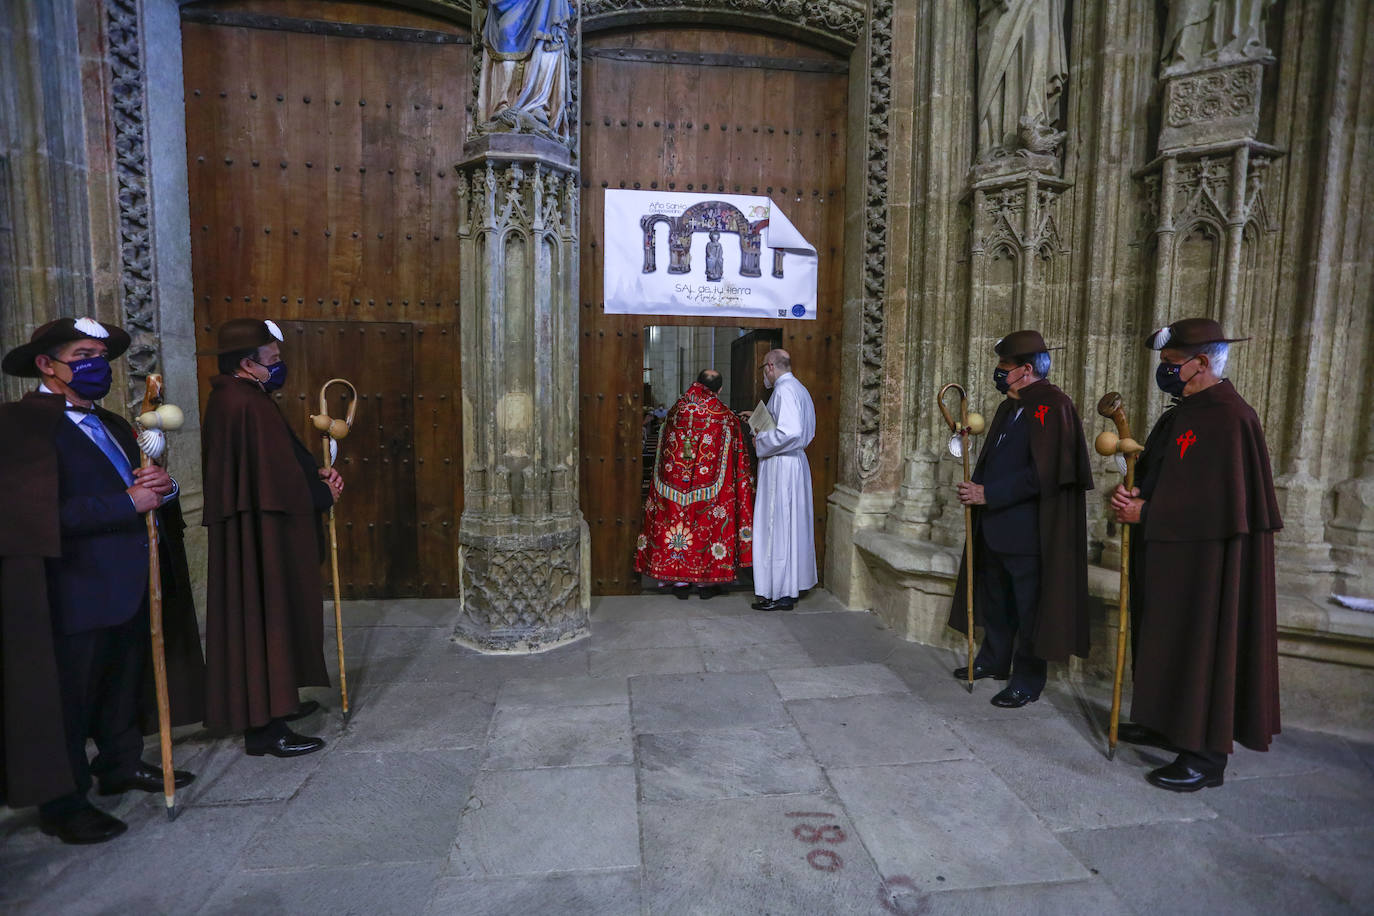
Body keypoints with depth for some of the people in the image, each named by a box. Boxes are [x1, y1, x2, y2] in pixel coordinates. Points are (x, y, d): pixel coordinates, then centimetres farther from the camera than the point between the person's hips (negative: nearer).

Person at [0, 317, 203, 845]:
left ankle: (120, 765, 38)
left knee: (123, 687, 21)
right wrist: (128, 503, -23)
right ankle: (62, 805, 22)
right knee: (67, 703, 6)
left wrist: (160, 486, -7)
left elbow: (141, 487, 16)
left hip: (129, 586, 8)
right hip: (74, 596, -8)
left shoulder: (112, 426, 15)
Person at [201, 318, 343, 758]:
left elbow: (278, 459, 14)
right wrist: (323, 492, -8)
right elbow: (278, 475, -22)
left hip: (250, 530, 11)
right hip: (262, 537, -11)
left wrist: (317, 473, 1)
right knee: (267, 619, -3)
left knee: (264, 619, 19)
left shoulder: (230, 398, 12)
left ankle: (274, 704, 33)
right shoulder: (248, 405, -21)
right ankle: (265, 726, 7)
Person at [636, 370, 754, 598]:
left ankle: (680, 581, 15)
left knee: (676, 520, 10)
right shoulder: (725, 416, -4)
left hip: (675, 481, 2)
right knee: (707, 523, 9)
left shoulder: (676, 410, 2)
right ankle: (705, 581, 15)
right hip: (708, 484, -2)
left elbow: (664, 450, 11)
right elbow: (735, 457, 1)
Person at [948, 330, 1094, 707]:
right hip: (996, 527, 9)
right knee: (995, 598, 20)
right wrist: (976, 485, 3)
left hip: (1028, 532, -9)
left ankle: (1027, 682, 19)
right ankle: (993, 660, 38)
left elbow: (1041, 473, -23)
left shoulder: (1051, 406, -16)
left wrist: (988, 493, -19)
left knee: (1028, 606, 4)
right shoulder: (1009, 407, 13)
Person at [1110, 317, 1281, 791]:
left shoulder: (1227, 417, -18)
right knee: (1164, 640, 17)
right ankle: (1166, 724, 31)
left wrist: (1144, 513, -17)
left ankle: (1205, 756, 11)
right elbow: (1157, 475, 15)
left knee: (1202, 644, 0)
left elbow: (1216, 500, -23)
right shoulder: (1185, 412, 12)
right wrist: (1129, 494, -5)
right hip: (1168, 553, 10)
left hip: (1203, 560, -10)